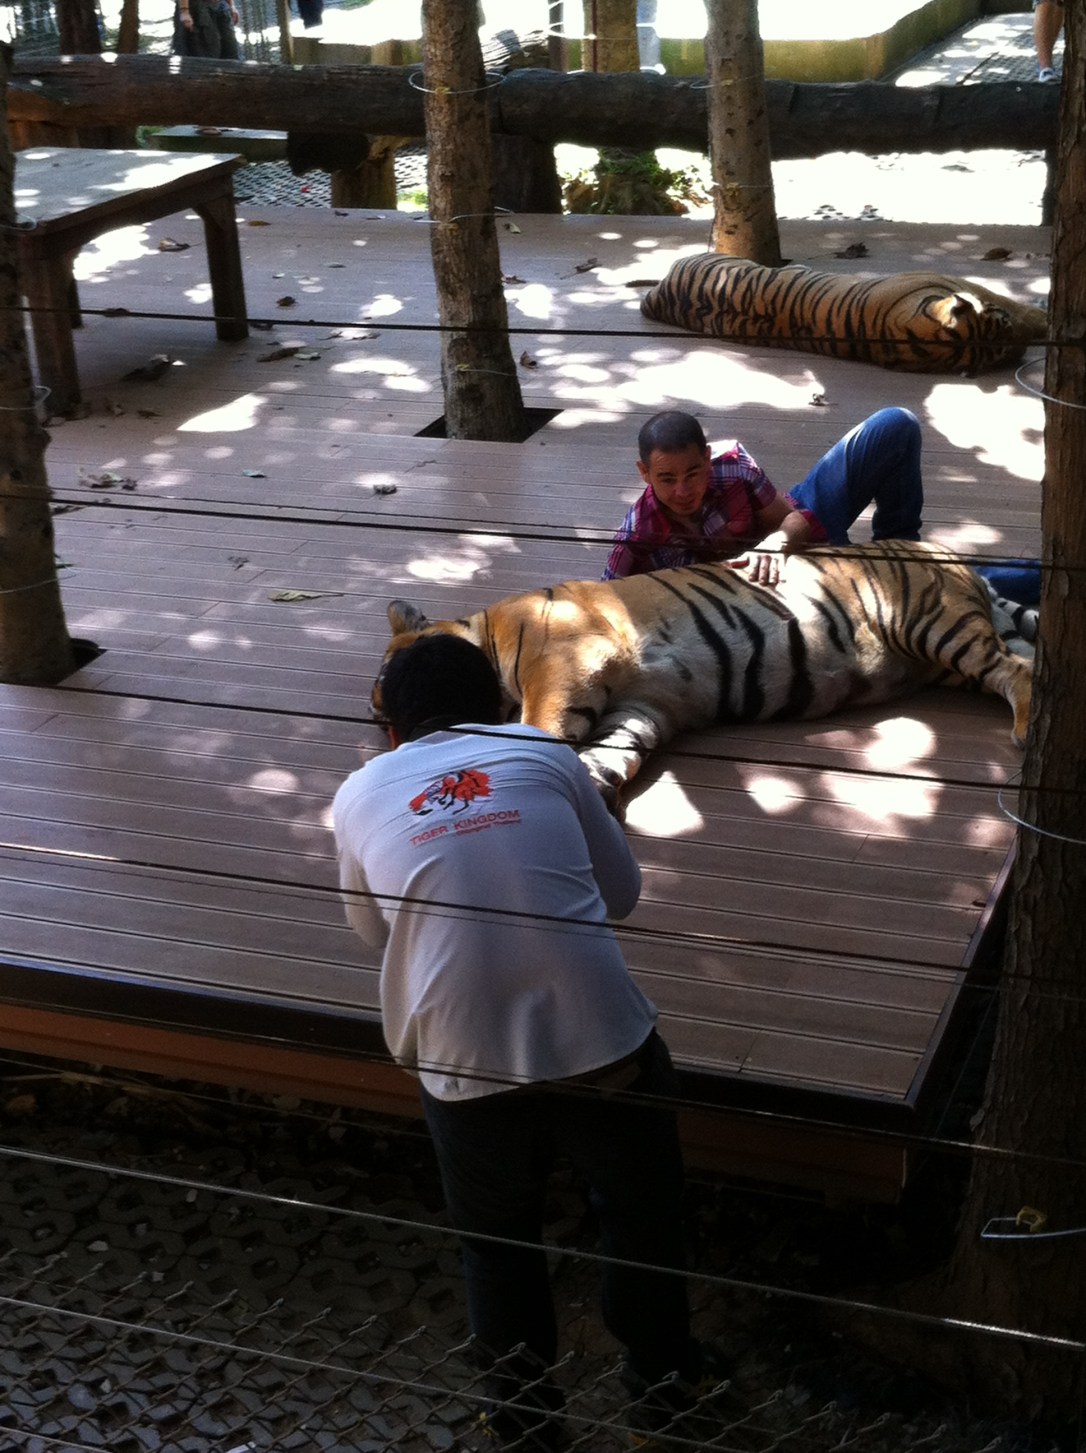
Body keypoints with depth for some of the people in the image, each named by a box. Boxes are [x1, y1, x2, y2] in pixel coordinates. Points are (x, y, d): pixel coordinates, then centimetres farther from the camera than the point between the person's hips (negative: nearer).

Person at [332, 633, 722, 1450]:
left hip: (464, 1066, 0)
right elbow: (623, 891, 17)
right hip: (602, 1041, 0)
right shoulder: (544, 753, 8)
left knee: (497, 1240, 27)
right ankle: (662, 1375, 45)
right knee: (641, 1213, 26)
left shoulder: (362, 794, 10)